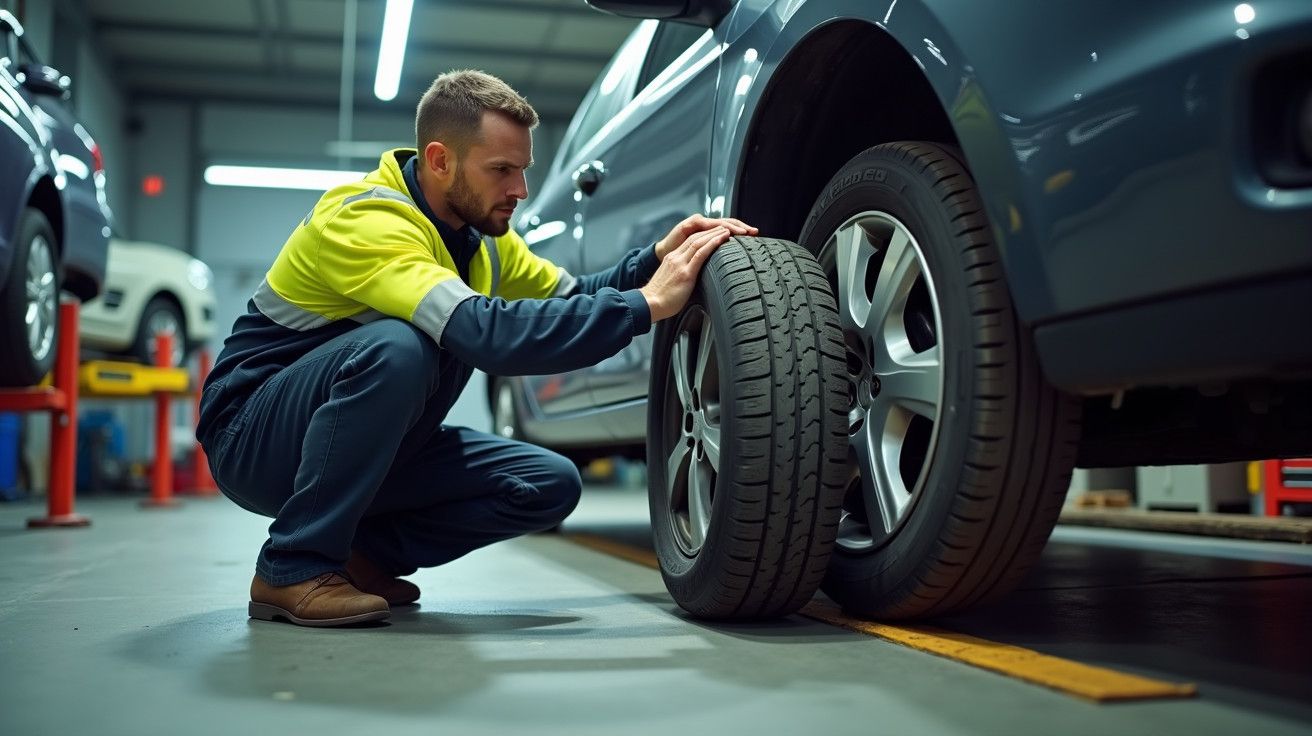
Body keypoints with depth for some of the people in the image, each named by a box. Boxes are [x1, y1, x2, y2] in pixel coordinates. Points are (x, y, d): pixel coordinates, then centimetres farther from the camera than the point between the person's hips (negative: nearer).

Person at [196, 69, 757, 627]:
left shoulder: (478, 230, 0)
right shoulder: (367, 222, -27)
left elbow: (572, 299, 5)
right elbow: (486, 333, -40)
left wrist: (656, 258, -14)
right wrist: (647, 303, -37)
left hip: (373, 447, 8)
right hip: (254, 437, -7)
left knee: (550, 484, -6)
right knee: (396, 348, -37)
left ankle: (364, 552, 4)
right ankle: (292, 568, -21)